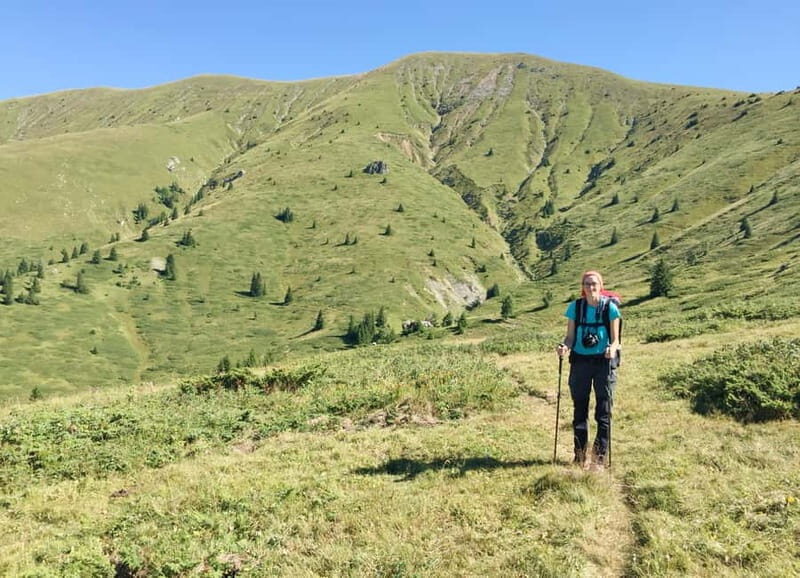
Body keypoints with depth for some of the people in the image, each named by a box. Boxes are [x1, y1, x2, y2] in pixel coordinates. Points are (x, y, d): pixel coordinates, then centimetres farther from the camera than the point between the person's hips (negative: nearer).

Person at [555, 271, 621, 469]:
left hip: (604, 363, -2)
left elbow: (615, 339, 0)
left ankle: (600, 457, 9)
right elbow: (570, 336, 5)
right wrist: (564, 346, -17)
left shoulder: (610, 308, -2)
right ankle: (579, 456, 18)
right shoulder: (575, 307, 3)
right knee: (580, 410, 8)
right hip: (580, 362, 2)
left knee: (603, 411, 0)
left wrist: (612, 349, -22)